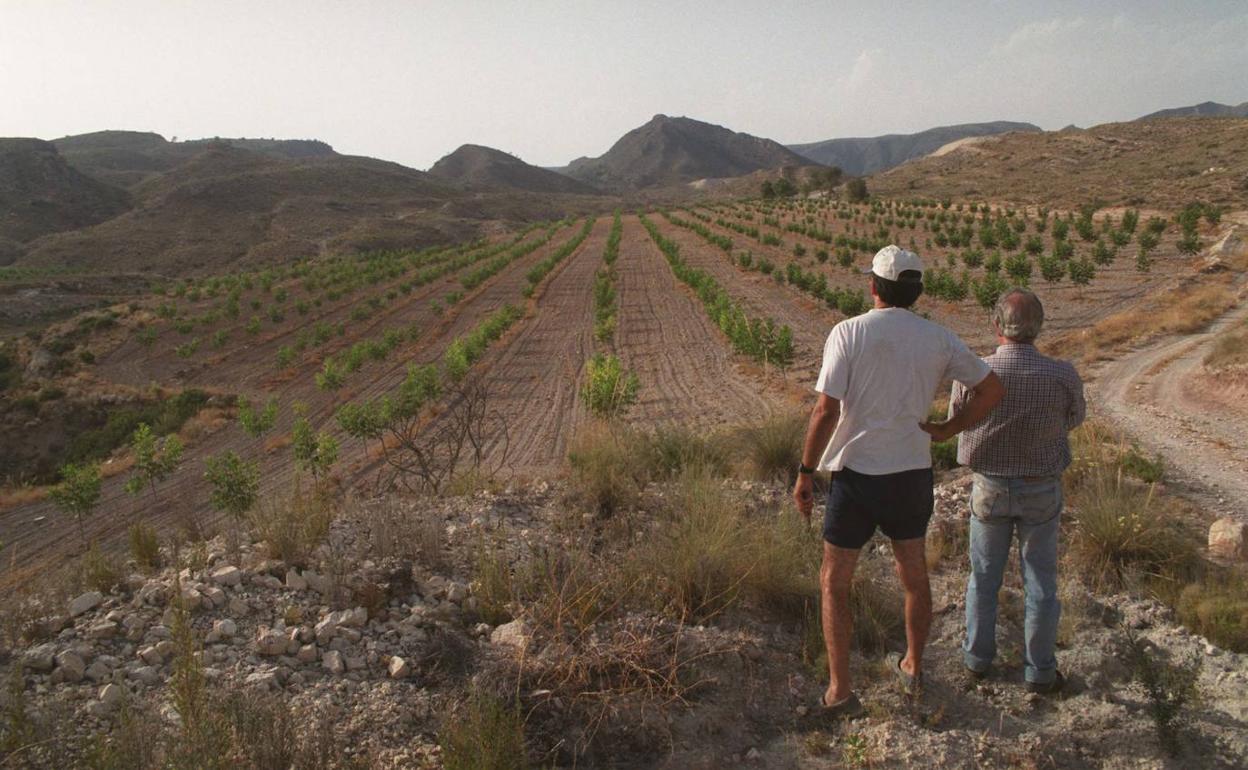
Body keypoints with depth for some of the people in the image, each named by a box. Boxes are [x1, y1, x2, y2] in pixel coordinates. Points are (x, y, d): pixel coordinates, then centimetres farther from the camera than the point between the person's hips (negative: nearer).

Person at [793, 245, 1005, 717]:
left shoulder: (849, 333, -12)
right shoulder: (938, 340, 0)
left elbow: (826, 411, -16)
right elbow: (992, 390, 5)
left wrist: (805, 474, -8)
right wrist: (945, 431, 13)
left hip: (856, 473, -4)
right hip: (913, 471, 4)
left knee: (834, 583, 10)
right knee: (914, 574, 23)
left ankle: (840, 691, 11)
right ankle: (913, 667, 41)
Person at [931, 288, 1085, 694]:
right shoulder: (1063, 376, -18)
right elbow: (1074, 418, 3)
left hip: (989, 488, 0)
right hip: (1042, 491, 0)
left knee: (984, 576, 18)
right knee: (1040, 581, 14)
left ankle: (978, 657, 32)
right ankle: (1040, 671, 25)